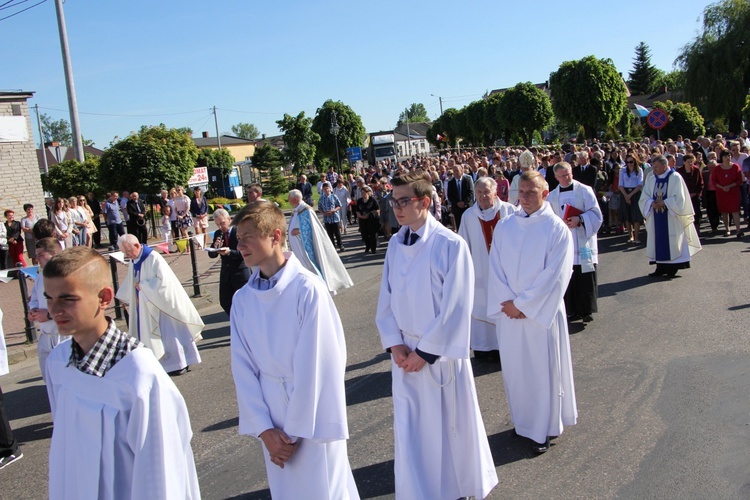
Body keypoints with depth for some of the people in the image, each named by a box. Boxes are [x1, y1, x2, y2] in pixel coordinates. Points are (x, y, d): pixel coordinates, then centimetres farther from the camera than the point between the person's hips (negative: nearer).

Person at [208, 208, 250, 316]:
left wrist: (229, 252, -32)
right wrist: (215, 247, -14)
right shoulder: (217, 234, 6)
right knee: (225, 302, 10)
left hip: (241, 273, -6)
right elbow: (212, 255, 7)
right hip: (225, 274, 6)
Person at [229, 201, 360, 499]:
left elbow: (314, 365, -15)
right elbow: (243, 368, 1)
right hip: (272, 415, 5)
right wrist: (264, 429, -4)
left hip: (313, 415, -4)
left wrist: (296, 430, -11)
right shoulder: (243, 299, -2)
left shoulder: (308, 289, -17)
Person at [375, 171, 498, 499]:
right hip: (405, 353, 4)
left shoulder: (450, 245, -16)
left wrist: (426, 351, -14)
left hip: (440, 353, -4)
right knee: (410, 428, 11)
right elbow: (386, 299, 6)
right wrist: (394, 344, -4)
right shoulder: (395, 245, 1)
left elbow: (455, 308, -16)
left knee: (450, 422, 11)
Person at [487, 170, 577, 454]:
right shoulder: (504, 227, 4)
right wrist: (507, 302, -11)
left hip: (542, 312, -4)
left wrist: (522, 304, -14)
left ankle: (543, 429, 22)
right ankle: (523, 421, 31)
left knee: (543, 369, 6)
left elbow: (554, 275, -13)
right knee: (514, 368, 12)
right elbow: (495, 268, 1)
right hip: (509, 312, 4)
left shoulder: (557, 229, -8)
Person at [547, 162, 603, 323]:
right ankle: (573, 311, 12)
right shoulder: (552, 196, 9)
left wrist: (580, 219, -19)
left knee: (585, 278, -1)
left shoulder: (584, 190, 0)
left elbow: (596, 214, -5)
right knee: (568, 278, 3)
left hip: (583, 242, -2)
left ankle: (586, 310, 9)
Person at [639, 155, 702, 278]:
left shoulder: (675, 178, -6)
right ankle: (661, 267, 11)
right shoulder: (651, 179, 9)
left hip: (671, 216, -5)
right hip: (656, 217, 5)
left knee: (672, 241, -1)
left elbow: (679, 199, -11)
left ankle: (673, 268, 6)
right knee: (658, 240, 5)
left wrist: (663, 203, -17)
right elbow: (644, 197, 5)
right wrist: (652, 203, -14)